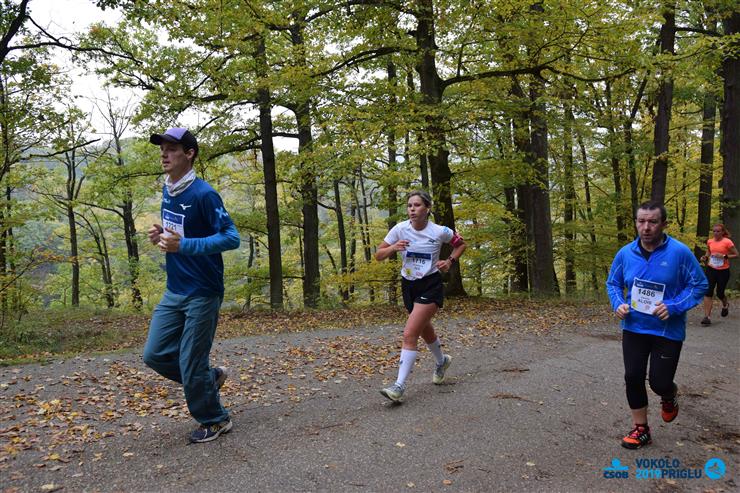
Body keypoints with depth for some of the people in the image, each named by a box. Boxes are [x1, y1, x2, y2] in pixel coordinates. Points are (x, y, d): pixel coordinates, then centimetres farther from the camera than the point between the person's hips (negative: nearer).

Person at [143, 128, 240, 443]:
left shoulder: (203, 194, -17)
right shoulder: (167, 191, 8)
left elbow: (231, 238, -20)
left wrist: (183, 245, -27)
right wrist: (161, 235, 0)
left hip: (202, 293, -8)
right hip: (174, 292, 8)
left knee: (191, 365, 1)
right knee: (155, 354, 10)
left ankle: (215, 420, 24)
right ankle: (209, 377, 32)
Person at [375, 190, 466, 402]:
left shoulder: (439, 231, -11)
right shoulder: (400, 229, -7)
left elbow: (461, 244, 9)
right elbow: (378, 255, -4)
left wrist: (449, 261, -7)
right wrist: (393, 248, -24)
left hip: (431, 286, -5)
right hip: (409, 285, 5)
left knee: (410, 334, -17)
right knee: (425, 330, 23)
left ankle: (399, 386, -15)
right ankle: (442, 361, 52)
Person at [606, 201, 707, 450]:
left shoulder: (679, 252, -14)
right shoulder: (625, 253, -3)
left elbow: (699, 285, -7)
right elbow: (612, 283, 10)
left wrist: (673, 307, -20)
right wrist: (618, 304, -9)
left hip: (668, 331, -3)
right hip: (633, 328, 3)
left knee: (659, 382, -1)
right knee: (633, 378, 3)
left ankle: (670, 395, 38)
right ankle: (640, 429, 21)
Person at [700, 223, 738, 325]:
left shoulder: (727, 242, -9)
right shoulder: (710, 241, 3)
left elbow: (736, 255, -7)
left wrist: (724, 256, -20)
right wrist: (705, 258, 2)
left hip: (723, 271, -3)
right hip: (711, 269, 3)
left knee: (720, 293, 9)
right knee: (708, 292, -9)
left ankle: (725, 305, 46)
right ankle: (707, 317, -9)